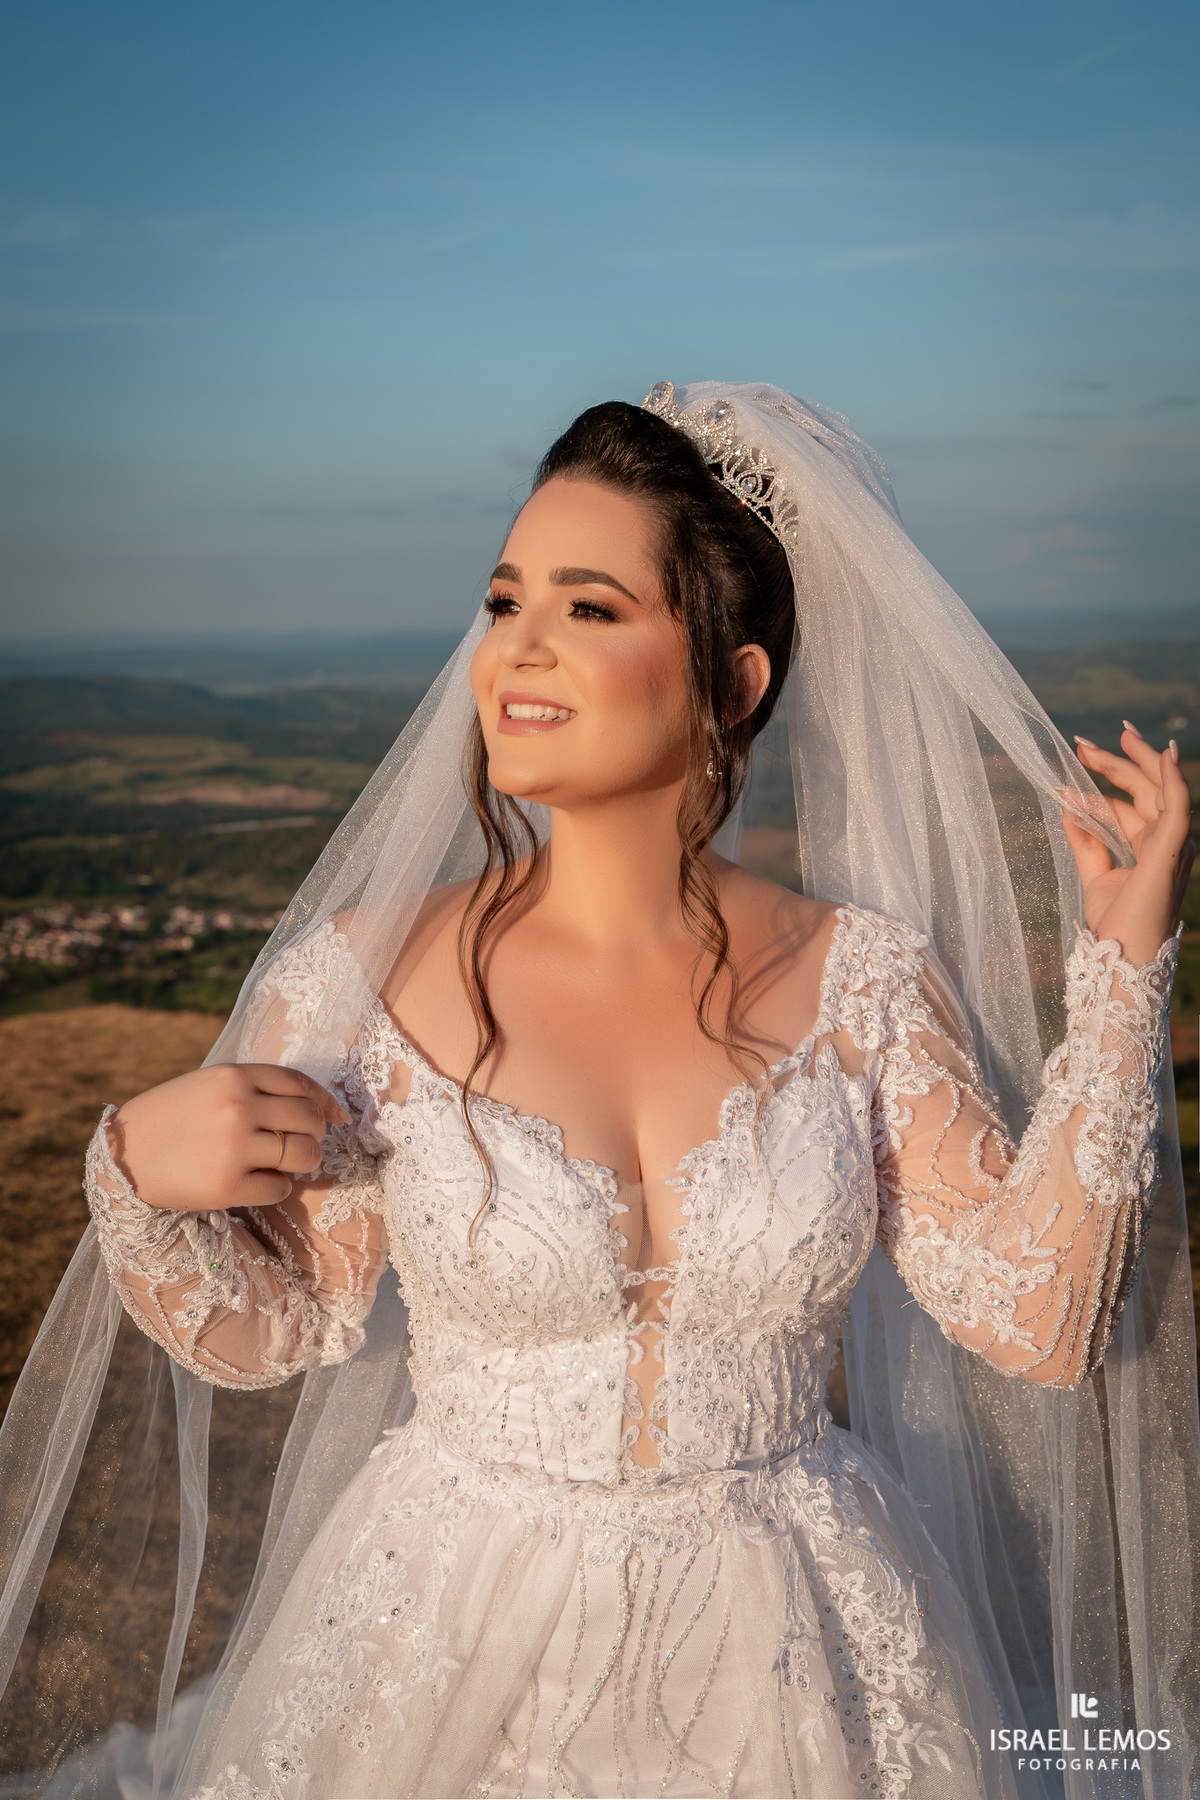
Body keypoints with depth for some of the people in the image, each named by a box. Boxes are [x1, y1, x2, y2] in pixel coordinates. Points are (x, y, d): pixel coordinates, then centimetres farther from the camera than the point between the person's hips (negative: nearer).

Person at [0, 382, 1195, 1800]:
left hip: (788, 1665, 1)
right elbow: (275, 1325, -1)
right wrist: (140, 1175, -21)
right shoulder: (370, 972, -13)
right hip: (458, 1640, 0)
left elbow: (1039, 1324, -10)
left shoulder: (865, 977, -9)